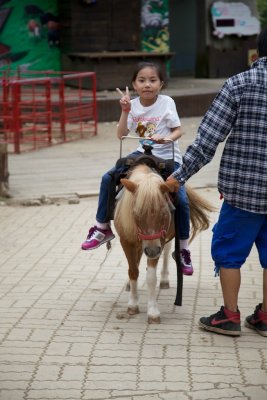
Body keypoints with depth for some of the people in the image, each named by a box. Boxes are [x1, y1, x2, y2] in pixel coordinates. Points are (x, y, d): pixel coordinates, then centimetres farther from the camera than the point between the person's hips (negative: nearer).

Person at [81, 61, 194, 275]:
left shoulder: (167, 103, -9)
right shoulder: (133, 105, -2)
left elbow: (178, 131, -8)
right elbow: (121, 135, -7)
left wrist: (165, 138, -28)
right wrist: (125, 111, -18)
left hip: (168, 157, -3)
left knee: (181, 200, -18)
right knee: (108, 178, -10)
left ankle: (184, 249, 2)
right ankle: (103, 227, 7)